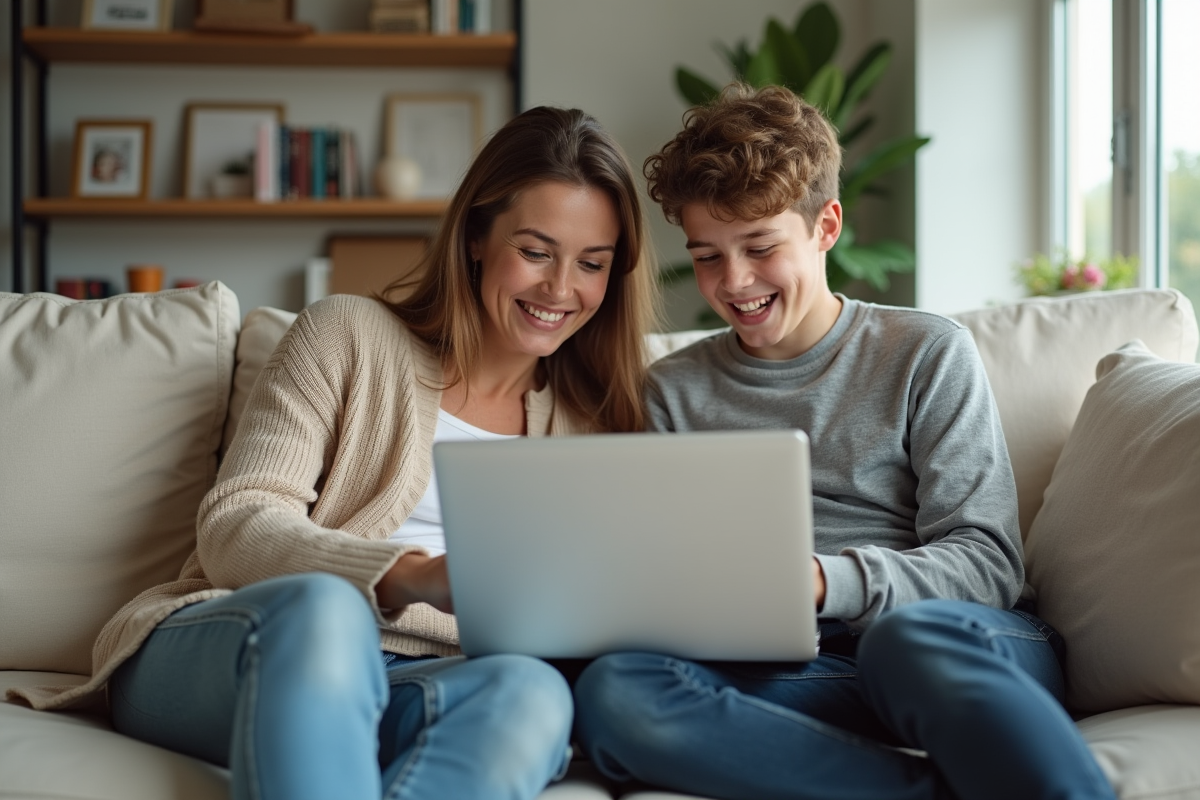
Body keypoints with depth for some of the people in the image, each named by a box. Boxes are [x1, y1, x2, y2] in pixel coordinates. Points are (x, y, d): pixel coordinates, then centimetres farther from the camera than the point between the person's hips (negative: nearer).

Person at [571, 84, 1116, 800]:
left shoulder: (928, 354, 11)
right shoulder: (674, 393, 19)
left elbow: (988, 563, 2)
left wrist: (824, 581, -16)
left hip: (979, 657, -3)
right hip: (805, 672, 3)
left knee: (913, 635, -40)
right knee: (612, 691, -31)